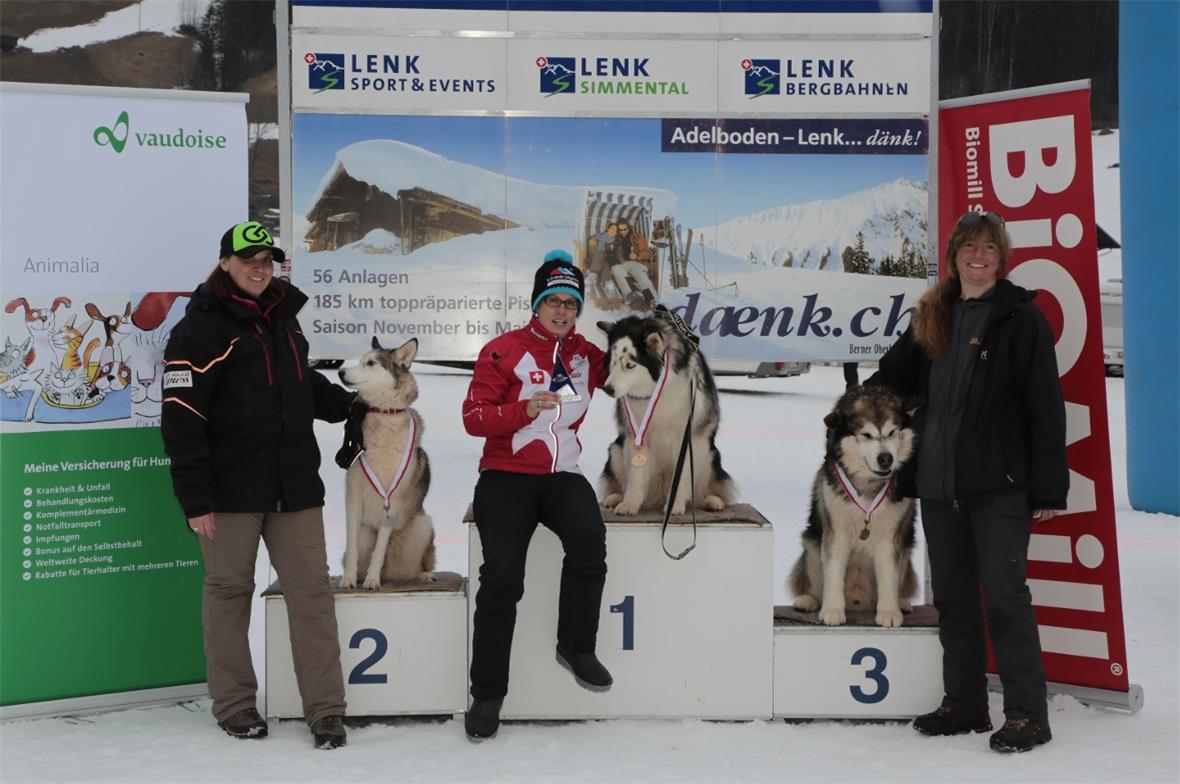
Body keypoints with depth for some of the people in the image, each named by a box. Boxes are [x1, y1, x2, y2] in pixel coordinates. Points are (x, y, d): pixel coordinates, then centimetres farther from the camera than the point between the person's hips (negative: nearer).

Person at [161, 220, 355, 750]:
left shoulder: (282, 317, 15)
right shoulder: (201, 327, -7)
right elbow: (181, 418, -12)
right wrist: (195, 499, -16)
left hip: (294, 482, 6)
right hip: (231, 487, -5)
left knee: (311, 590, 1)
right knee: (229, 590, 5)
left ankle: (326, 708, 5)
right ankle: (234, 704, 19)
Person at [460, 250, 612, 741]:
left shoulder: (585, 355, 12)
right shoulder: (503, 351, -1)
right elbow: (473, 417, -7)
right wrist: (525, 409, -22)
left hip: (562, 475, 3)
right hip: (506, 476, -3)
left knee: (589, 540, -30)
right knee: (502, 577, -20)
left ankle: (576, 647, -11)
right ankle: (487, 693, -7)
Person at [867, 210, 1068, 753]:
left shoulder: (1020, 316, -4)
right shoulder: (933, 316, 13)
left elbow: (1046, 407, -8)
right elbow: (894, 375, 25)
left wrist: (1048, 487, -12)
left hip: (999, 483, -6)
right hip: (938, 483, 6)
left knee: (1004, 595, -6)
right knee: (953, 597, 12)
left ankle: (1027, 715, 1)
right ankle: (964, 706, 22)